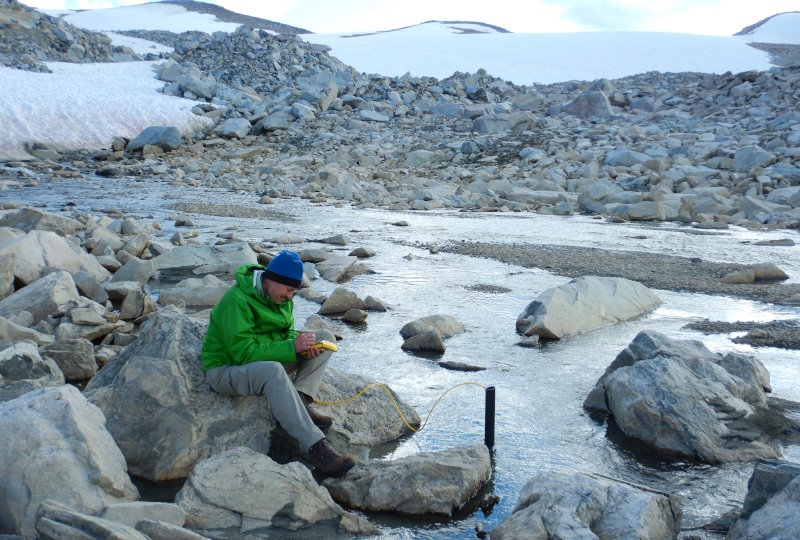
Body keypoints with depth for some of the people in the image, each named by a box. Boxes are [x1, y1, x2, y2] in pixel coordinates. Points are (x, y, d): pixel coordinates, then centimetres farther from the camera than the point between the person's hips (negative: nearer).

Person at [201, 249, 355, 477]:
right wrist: (292, 346, -31)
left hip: (266, 362, 9)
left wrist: (302, 344, -14)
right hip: (225, 369, -8)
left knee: (325, 336, -2)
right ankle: (316, 447, -44)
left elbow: (287, 332, 10)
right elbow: (243, 353, -28)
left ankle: (299, 404, -17)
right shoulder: (237, 300, -25)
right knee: (273, 371, -42)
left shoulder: (281, 297, 1)